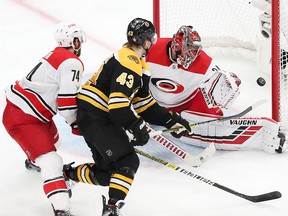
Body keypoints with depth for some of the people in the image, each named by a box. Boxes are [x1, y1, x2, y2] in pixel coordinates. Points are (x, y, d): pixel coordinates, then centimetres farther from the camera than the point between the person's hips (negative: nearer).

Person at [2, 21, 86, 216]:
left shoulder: (56, 55, 12)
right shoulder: (72, 63, -17)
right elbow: (66, 102, -21)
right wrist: (76, 124, -5)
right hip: (21, 119, -10)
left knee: (52, 139, 36)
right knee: (52, 163, -18)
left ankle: (34, 160, 67)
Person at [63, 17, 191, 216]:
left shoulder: (139, 64, 16)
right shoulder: (128, 61, -18)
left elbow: (143, 101, 20)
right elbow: (119, 102, -26)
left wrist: (170, 120, 14)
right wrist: (137, 126, -20)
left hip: (101, 117, 10)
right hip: (93, 116, -10)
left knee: (107, 172, 10)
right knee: (128, 161, -17)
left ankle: (65, 173, 26)